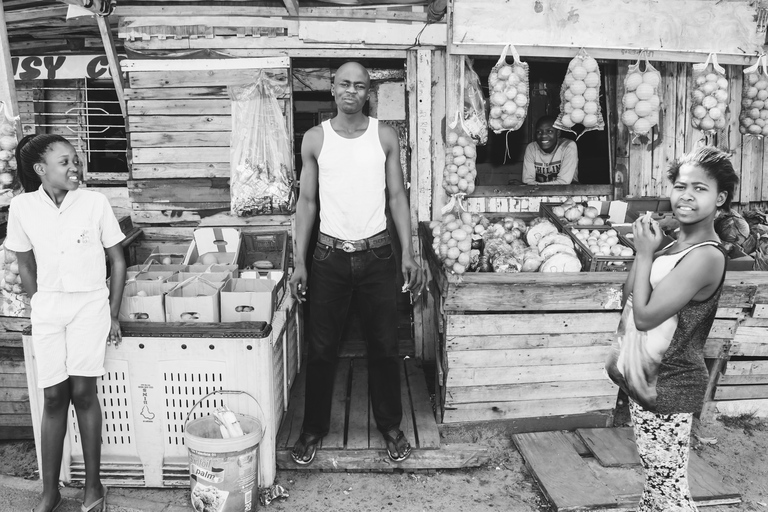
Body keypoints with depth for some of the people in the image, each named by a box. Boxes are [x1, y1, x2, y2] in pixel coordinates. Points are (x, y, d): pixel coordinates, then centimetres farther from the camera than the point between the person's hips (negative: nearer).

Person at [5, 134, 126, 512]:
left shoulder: (95, 202, -7)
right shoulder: (22, 207, -2)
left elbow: (118, 261, 0)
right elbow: (25, 267, 10)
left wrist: (113, 315, 0)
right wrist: (39, 309, 8)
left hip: (90, 304, -2)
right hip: (47, 307, 2)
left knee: (82, 392, -2)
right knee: (53, 396, 4)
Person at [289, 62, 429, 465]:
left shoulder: (385, 137, 1)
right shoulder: (315, 139, 1)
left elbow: (397, 196, 3)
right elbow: (306, 201, 3)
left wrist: (409, 255, -5)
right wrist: (299, 261, -2)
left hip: (377, 254, 0)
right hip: (330, 255, 0)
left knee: (384, 346, 8)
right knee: (321, 348, 7)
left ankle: (390, 425, 27)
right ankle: (314, 427, 26)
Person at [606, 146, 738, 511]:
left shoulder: (705, 257, -21)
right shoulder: (676, 246, 6)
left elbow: (645, 315, -21)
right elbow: (630, 297, 13)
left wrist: (645, 253, -16)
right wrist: (645, 251, 2)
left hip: (668, 387, -9)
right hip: (646, 380, 9)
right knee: (655, 475, 22)